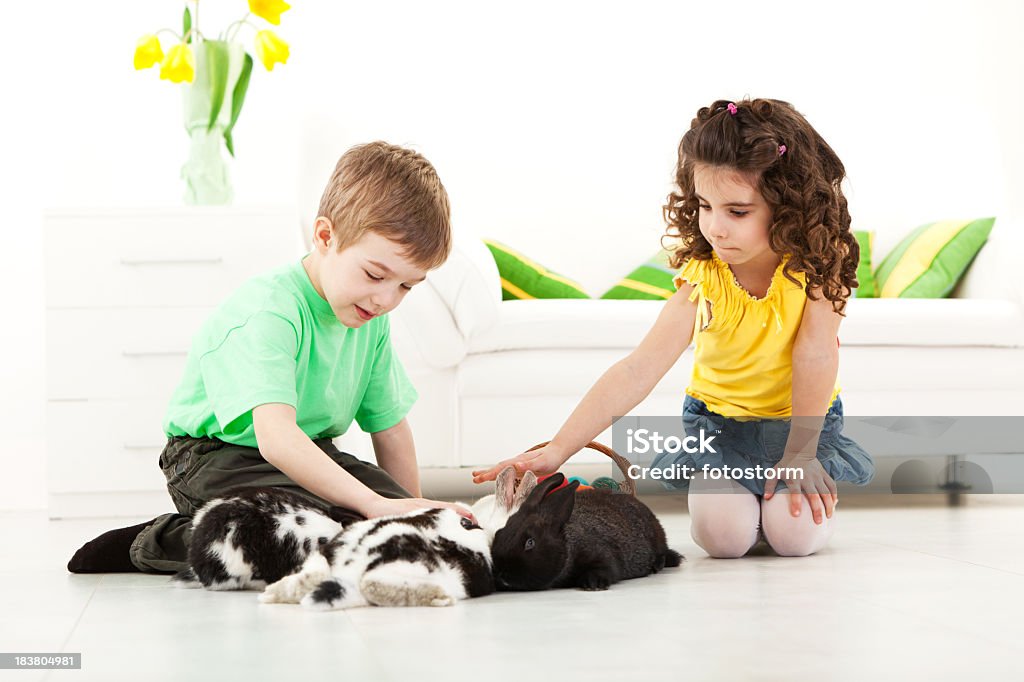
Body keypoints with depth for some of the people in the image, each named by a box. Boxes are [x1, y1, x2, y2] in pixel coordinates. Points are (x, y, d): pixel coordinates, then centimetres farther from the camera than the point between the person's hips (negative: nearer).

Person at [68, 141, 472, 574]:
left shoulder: (372, 320, 0)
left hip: (312, 454, 8)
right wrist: (374, 504, -48)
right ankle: (156, 543, -12)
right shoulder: (268, 309, -27)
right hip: (216, 457, -8)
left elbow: (388, 425, 13)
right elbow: (275, 437, -41)